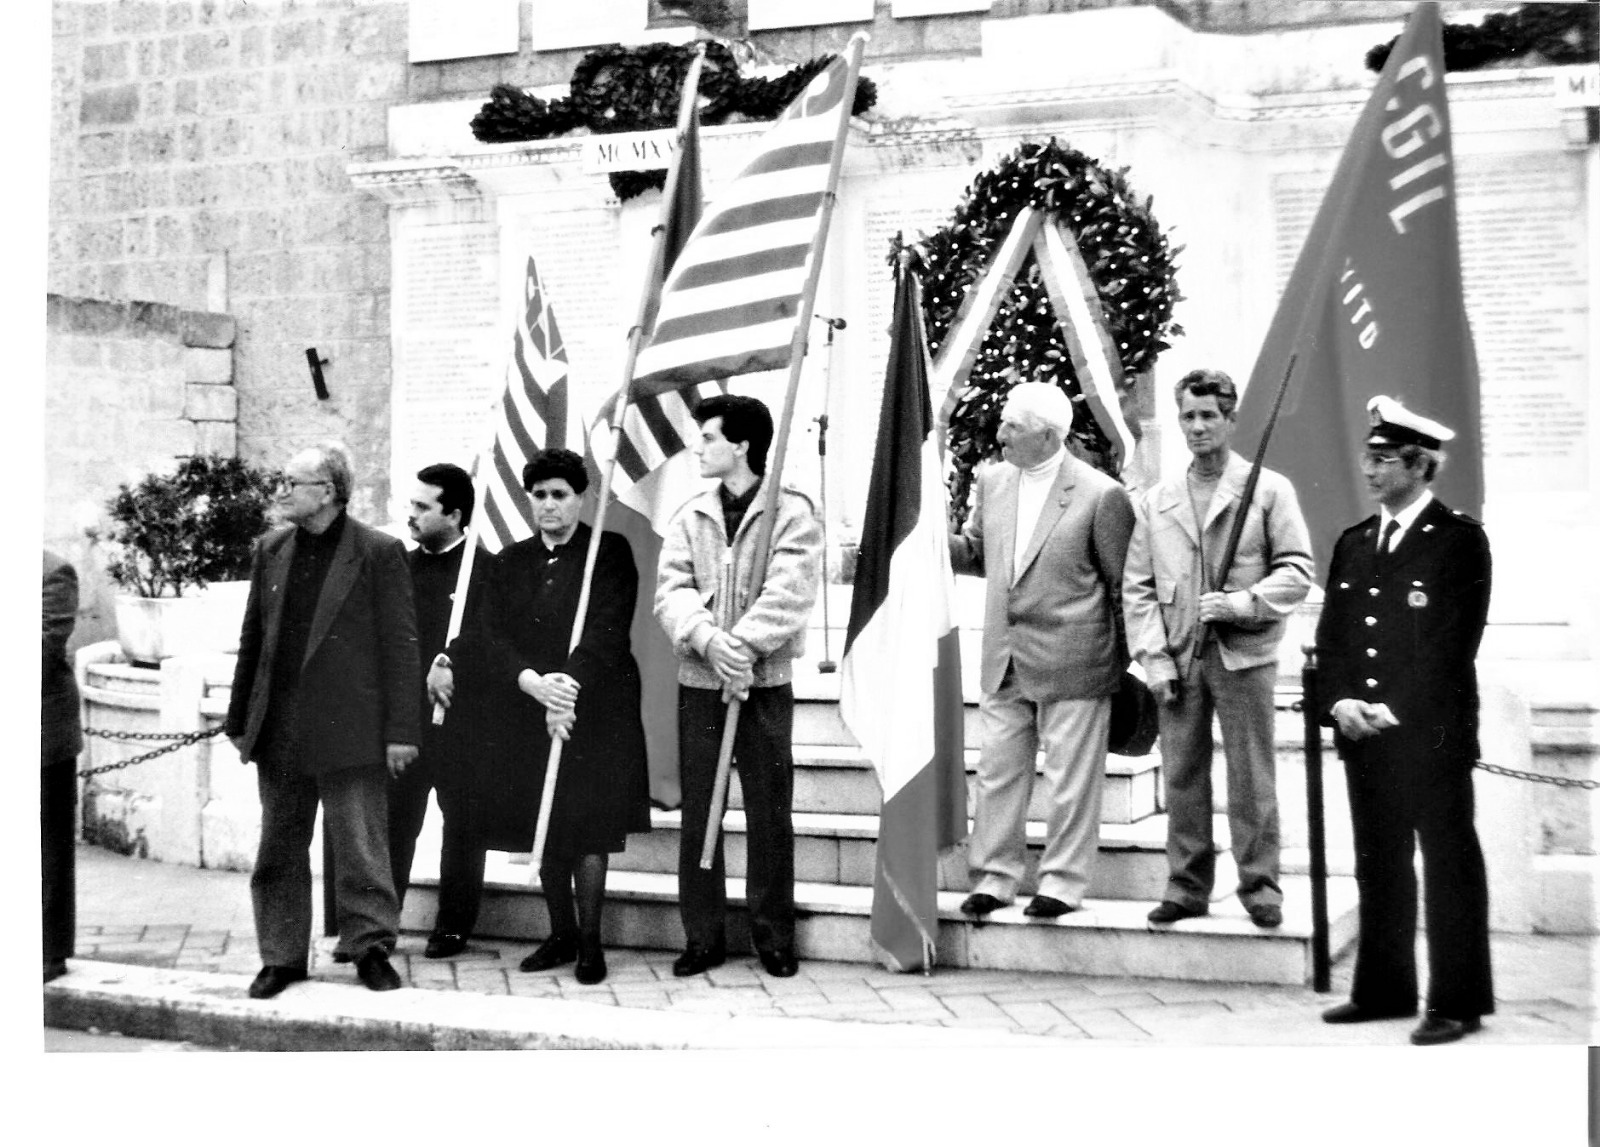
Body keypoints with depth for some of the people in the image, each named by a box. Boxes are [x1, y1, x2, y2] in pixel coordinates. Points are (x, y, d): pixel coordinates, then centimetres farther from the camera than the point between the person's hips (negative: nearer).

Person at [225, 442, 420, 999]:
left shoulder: (379, 553, -6)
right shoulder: (270, 550, 10)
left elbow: (400, 644, -7)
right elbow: (253, 639, 14)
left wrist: (400, 731, -10)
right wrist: (240, 719, 13)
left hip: (351, 728, -5)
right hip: (278, 730, 5)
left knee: (359, 844, 1)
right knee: (279, 848, 12)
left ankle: (371, 947, 16)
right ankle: (282, 956, 23)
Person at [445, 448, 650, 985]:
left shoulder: (610, 552, -2)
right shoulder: (510, 562, 11)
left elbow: (608, 632, -12)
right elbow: (491, 636, 0)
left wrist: (569, 686, -23)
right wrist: (531, 681, -18)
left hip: (596, 711, -4)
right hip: (528, 714, 4)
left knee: (590, 830, -2)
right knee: (544, 829, 8)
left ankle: (590, 940, 8)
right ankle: (560, 935, 21)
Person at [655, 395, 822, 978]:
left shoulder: (792, 512, -2)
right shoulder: (690, 515, 9)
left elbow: (788, 595, -14)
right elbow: (671, 590, -2)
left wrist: (743, 646, -24)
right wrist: (709, 640, -19)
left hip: (765, 683, -3)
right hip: (699, 682, 3)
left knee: (770, 814, 3)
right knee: (698, 811, 6)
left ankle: (774, 936, 16)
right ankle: (703, 936, 17)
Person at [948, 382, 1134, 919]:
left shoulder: (1101, 495, -11)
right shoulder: (993, 481, 7)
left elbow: (1124, 585, -5)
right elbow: (975, 552, 18)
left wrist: (1125, 662, -1)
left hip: (1071, 663, -6)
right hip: (1004, 663, 6)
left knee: (1069, 782, 3)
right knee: (997, 773, 10)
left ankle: (1063, 882, 15)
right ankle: (994, 875, 20)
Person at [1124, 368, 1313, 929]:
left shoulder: (1269, 489, 3)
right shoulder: (1155, 500, 11)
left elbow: (1297, 571, -1)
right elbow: (1137, 587, 8)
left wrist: (1241, 602, -15)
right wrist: (1153, 657, -1)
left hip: (1243, 656, -3)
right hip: (1178, 659, 3)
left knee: (1251, 779, 1)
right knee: (1182, 777, 6)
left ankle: (1260, 887, 12)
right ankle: (1187, 887, 16)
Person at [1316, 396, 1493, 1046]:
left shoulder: (1460, 541, -3)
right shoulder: (1353, 543, 15)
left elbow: (1453, 644, -10)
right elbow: (1331, 634, 12)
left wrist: (1397, 711, -14)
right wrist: (1340, 702, -4)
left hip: (1432, 733, -6)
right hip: (1363, 734, 6)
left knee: (1449, 866, 1)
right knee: (1378, 865, 11)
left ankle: (1457, 1003, 9)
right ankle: (1383, 991, 21)